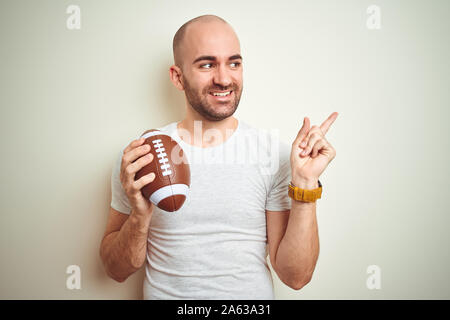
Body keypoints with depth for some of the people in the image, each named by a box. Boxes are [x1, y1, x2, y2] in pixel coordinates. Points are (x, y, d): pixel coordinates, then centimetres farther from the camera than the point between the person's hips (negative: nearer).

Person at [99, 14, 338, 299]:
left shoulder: (275, 154, -8)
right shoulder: (136, 155, -7)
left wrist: (305, 184, -19)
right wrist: (140, 216, -19)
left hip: (254, 297, -1)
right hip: (163, 294, 1)